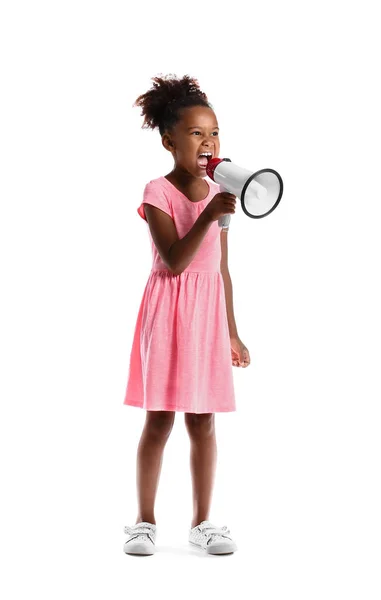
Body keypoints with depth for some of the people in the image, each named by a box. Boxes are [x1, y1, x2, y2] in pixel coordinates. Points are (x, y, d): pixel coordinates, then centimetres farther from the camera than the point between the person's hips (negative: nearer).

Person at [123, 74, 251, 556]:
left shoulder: (219, 194, 9)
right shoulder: (157, 193, -8)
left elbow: (221, 270, 13)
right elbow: (174, 262, -19)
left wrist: (231, 333, 13)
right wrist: (208, 217, -28)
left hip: (209, 311, 5)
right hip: (169, 309, -4)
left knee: (203, 422, 7)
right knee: (158, 421, 1)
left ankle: (202, 521, 16)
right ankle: (145, 521, 14)